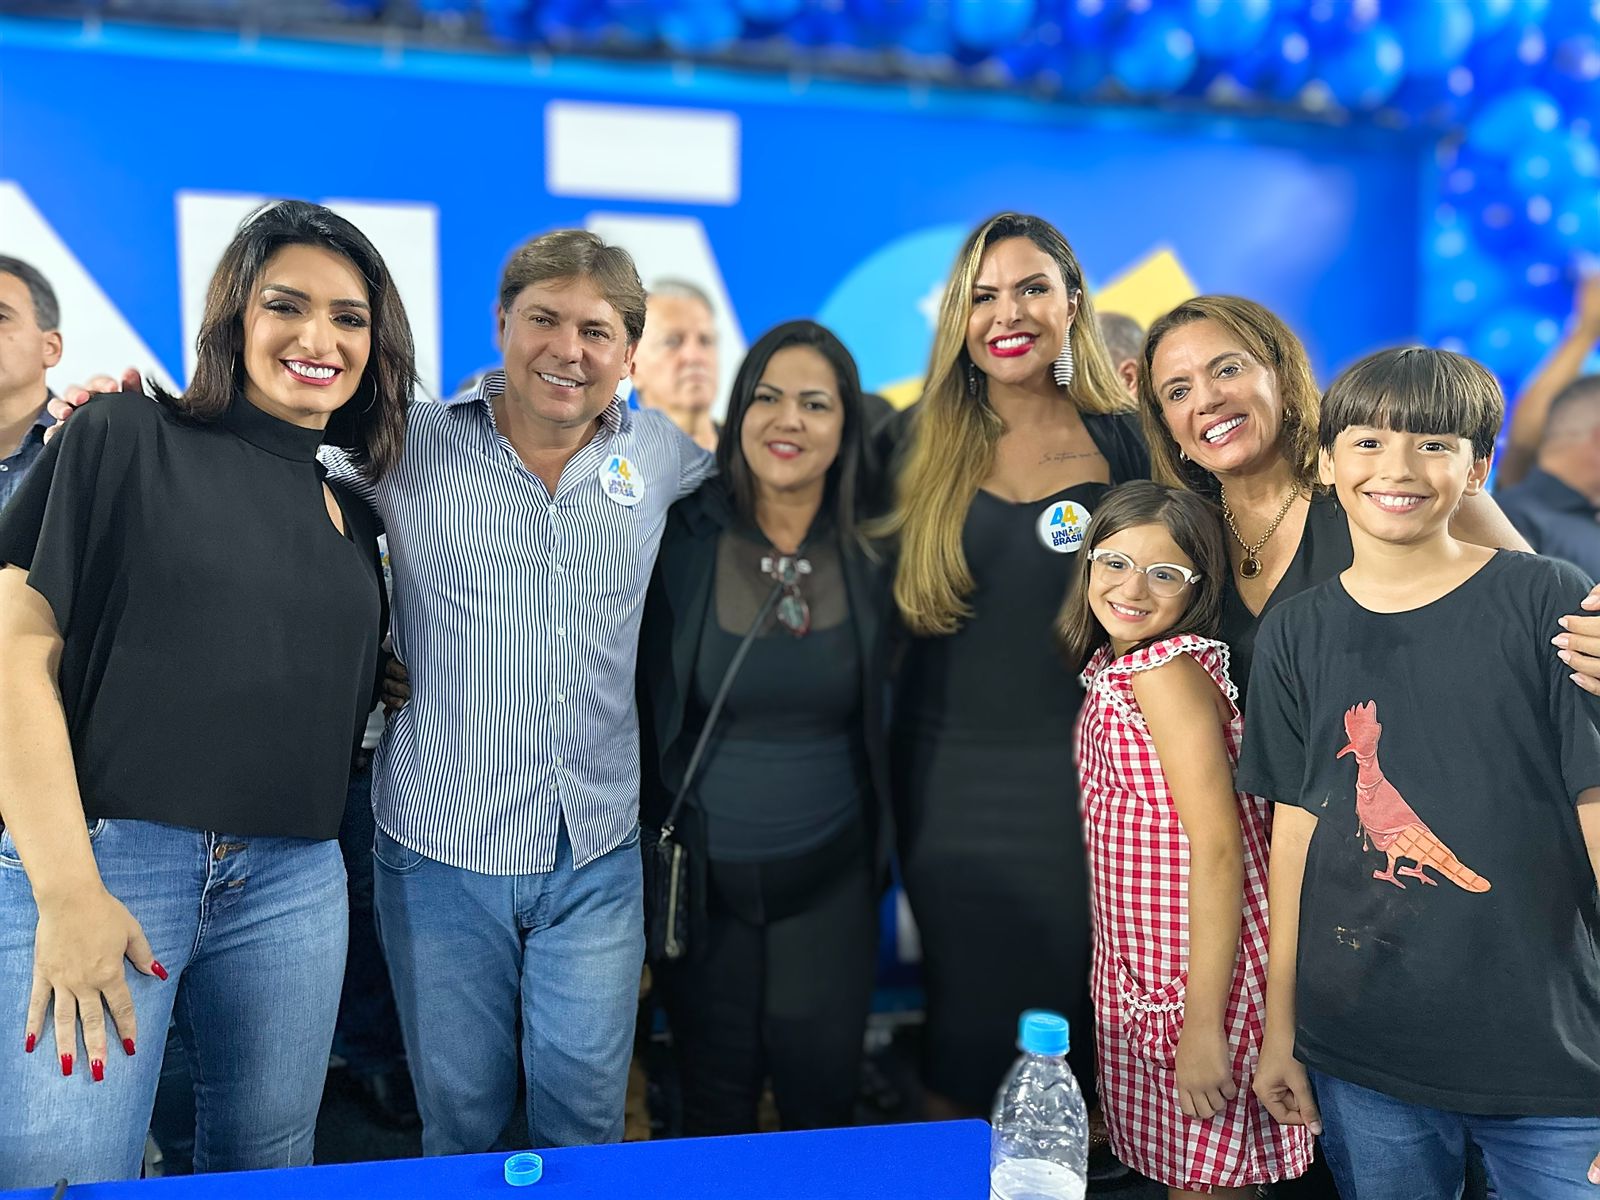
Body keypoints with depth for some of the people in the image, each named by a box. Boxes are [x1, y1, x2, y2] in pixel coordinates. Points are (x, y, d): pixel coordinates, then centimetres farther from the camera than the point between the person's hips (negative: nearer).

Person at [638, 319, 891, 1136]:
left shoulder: (870, 554, -4)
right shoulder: (680, 538, -10)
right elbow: (638, 709, -3)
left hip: (830, 882, 1)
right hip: (701, 882, -1)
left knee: (824, 1097, 13)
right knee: (715, 1101, 16)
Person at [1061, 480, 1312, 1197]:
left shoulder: (1166, 669, -16)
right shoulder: (1110, 669, 11)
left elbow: (1218, 849, -21)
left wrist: (1204, 1027, -22)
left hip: (1202, 979, -8)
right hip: (1139, 977, 8)